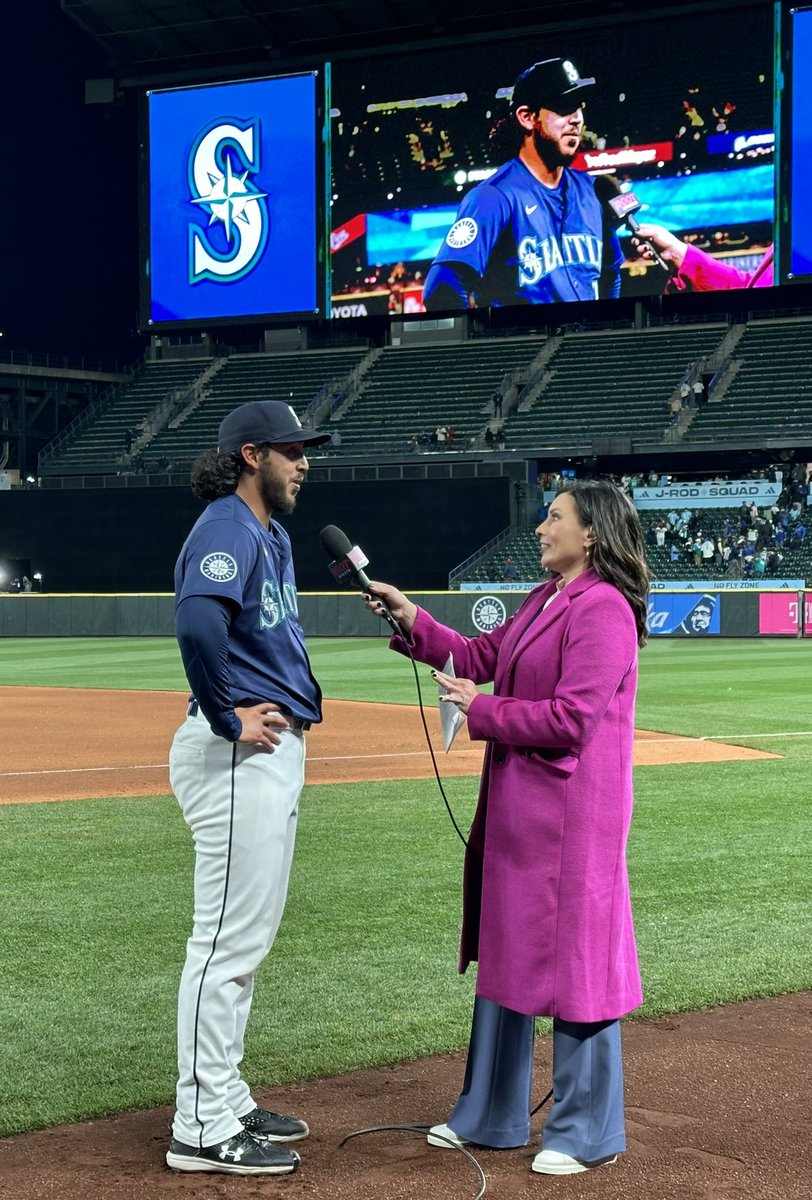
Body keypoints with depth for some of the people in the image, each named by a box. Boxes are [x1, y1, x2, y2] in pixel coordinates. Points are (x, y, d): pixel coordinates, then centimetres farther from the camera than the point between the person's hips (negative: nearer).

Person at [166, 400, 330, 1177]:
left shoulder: (271, 536, 17)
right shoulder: (227, 530, -14)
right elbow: (197, 622, -34)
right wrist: (228, 718, -24)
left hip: (274, 752, 11)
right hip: (239, 759, -11)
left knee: (247, 937, 16)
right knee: (228, 939, -6)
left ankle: (227, 1104, 27)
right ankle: (202, 1128, 0)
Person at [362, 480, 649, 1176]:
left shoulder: (603, 610, -17)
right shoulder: (544, 599, 15)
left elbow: (572, 719, -22)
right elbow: (481, 657, 21)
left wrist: (481, 711, -13)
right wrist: (410, 619, 13)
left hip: (570, 812, -10)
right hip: (516, 806, 10)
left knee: (575, 958, -1)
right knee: (504, 953, 16)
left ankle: (588, 1133, 12)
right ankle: (491, 1117, 29)